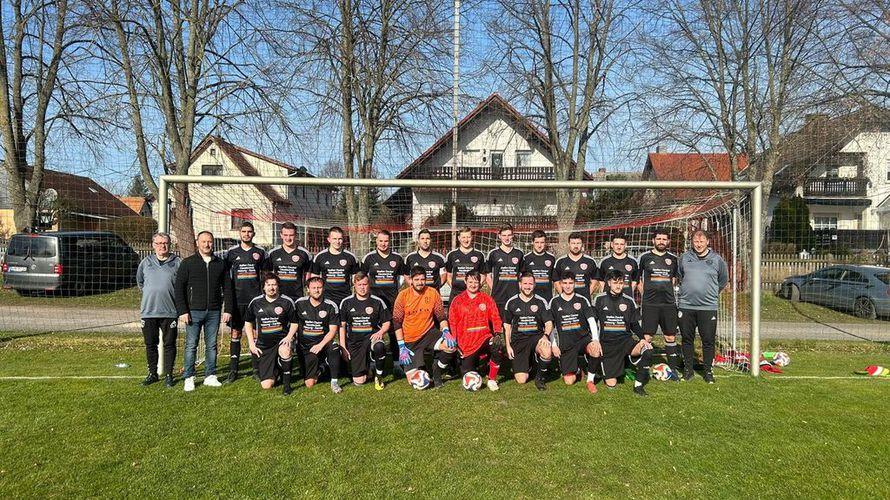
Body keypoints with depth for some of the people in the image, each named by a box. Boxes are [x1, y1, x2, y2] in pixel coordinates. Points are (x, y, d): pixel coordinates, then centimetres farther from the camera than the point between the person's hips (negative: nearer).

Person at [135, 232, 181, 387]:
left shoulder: (177, 263, 0)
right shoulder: (146, 262, 8)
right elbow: (140, 282, 23)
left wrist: (173, 298, 4)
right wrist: (149, 294, 17)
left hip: (170, 311, -2)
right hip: (148, 311, 2)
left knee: (169, 345, 2)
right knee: (150, 345, 10)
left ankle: (168, 375, 12)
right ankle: (152, 373, 22)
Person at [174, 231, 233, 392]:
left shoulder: (220, 264, 10)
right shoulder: (188, 263, 1)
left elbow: (227, 288, 11)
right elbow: (179, 288, -2)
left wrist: (228, 309, 3)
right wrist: (182, 311, -10)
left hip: (214, 312, 2)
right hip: (194, 312, -2)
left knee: (211, 345, 8)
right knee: (191, 345, 1)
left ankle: (210, 376, 16)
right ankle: (189, 379, 9)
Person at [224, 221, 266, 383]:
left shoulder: (260, 252, 8)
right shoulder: (232, 252, 6)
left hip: (256, 298, 0)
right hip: (237, 299, 0)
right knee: (235, 334, 3)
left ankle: (257, 369, 11)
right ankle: (233, 370, 9)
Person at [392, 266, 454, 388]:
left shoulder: (433, 293, -4)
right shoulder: (403, 295, -9)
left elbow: (441, 316, 3)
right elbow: (397, 322, -6)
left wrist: (445, 331, -17)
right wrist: (401, 347, -11)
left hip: (429, 334, 2)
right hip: (410, 341, -1)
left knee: (452, 345, -28)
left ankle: (436, 369, 1)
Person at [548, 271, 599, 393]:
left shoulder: (582, 300, 3)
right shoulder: (554, 302, 4)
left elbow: (591, 321, -3)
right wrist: (553, 344, -2)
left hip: (583, 338, 0)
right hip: (565, 344, 0)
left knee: (596, 352, -36)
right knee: (569, 381, -8)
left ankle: (590, 380, -8)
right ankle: (577, 366, 28)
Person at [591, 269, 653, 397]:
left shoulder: (629, 301, 7)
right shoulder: (600, 299, 1)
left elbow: (635, 324, 12)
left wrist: (642, 338, -6)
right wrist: (595, 340, -10)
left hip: (625, 340, 2)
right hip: (607, 344, -2)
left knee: (647, 351, -30)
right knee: (611, 384, -7)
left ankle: (638, 385, -13)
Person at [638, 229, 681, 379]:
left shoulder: (673, 259, 12)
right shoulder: (645, 257, 3)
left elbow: (674, 280, 21)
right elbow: (637, 279, 8)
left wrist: (667, 292, 10)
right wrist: (645, 294, 3)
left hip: (669, 304, 3)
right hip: (649, 304, -3)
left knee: (671, 337, 7)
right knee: (646, 337, -4)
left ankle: (673, 368, 16)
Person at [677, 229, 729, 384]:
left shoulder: (717, 259, 2)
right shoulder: (684, 257, 4)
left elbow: (724, 280, 16)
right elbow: (679, 275, 20)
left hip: (708, 307, -1)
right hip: (686, 306, 1)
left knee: (708, 340, 3)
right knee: (687, 339, 9)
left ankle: (708, 370, 16)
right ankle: (688, 369, 20)